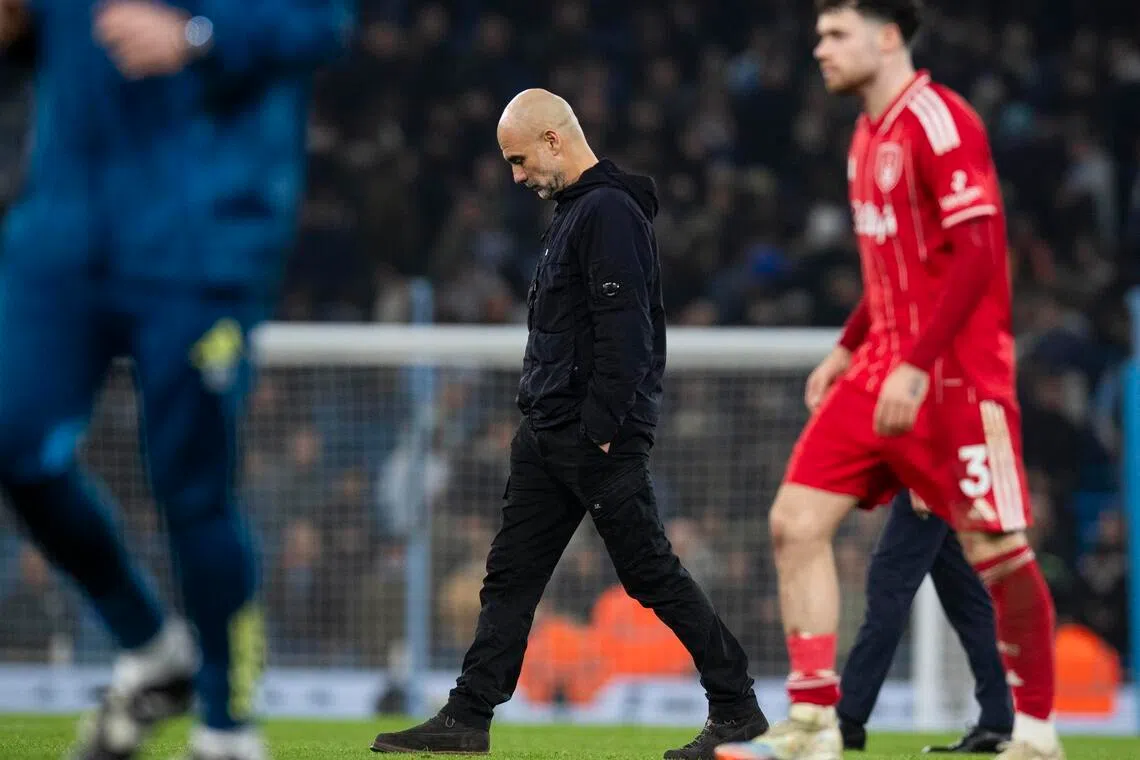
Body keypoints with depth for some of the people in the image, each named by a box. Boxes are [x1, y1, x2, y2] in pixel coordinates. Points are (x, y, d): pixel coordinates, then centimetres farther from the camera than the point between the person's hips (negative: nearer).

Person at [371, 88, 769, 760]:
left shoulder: (610, 213, -15)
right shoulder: (575, 211, 17)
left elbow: (624, 331, -22)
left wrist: (601, 430, -24)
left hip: (598, 437, -10)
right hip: (549, 435, 10)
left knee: (651, 571, -5)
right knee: (512, 573, 8)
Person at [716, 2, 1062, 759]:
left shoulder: (939, 122, -14)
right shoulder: (870, 132, 14)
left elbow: (978, 256, -20)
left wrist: (915, 366, -24)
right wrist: (848, 349, 19)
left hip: (956, 376, -9)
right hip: (883, 367, 9)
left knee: (998, 554, -4)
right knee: (796, 521, -2)